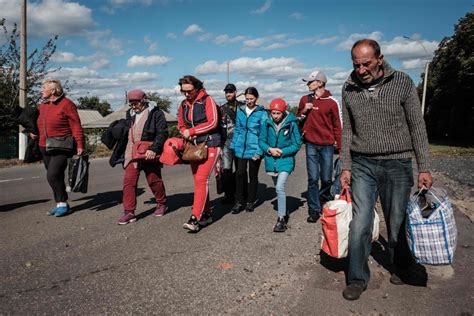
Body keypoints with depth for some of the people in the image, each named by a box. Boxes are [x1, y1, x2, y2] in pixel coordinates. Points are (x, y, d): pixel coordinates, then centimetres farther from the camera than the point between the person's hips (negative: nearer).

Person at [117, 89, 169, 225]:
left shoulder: (156, 113, -6)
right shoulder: (130, 114, 14)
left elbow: (162, 133, -13)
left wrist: (153, 149, -23)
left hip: (149, 154, -5)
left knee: (154, 180, 8)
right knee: (128, 181, -3)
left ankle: (161, 204, 31)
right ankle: (129, 212, 3)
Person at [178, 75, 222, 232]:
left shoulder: (207, 100, -6)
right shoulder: (184, 104, 12)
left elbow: (212, 123, -14)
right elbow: (181, 125, 18)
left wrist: (192, 131, -12)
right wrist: (187, 134, -4)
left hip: (210, 144, -7)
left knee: (201, 179, -15)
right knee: (199, 181, 9)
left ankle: (195, 218, -16)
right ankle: (206, 214, 19)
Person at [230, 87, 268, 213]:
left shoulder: (262, 113, -6)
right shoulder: (240, 110, 7)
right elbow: (237, 129, 13)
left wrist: (259, 151, -16)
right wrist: (234, 145, 7)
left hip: (254, 149, -3)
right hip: (240, 148, 3)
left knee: (253, 175, 10)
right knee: (240, 174, -1)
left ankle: (250, 201, 24)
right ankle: (239, 202, 11)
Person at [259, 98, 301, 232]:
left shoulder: (291, 124, -11)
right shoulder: (267, 124, -3)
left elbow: (297, 144, -6)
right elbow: (261, 141, 4)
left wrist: (282, 152, -16)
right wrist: (270, 149, -14)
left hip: (285, 160, -5)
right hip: (271, 160, 5)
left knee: (280, 188, -19)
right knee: (278, 188, 18)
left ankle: (281, 219, -9)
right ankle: (285, 212, 39)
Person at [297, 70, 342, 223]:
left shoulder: (331, 102, -1)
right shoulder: (305, 99, 8)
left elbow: (337, 125, 2)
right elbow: (298, 119, 17)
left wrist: (339, 146, 0)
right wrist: (304, 111, -4)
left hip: (327, 145, -2)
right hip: (311, 144, 2)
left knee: (326, 179, 2)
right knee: (313, 179, -1)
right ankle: (314, 210, 7)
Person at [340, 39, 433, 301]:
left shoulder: (402, 83, -4)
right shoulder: (349, 89, 3)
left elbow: (417, 127, -1)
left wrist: (424, 168, -3)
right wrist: (346, 167, 6)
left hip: (397, 164, -1)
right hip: (363, 165, 2)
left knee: (397, 224, 8)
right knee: (360, 224, -4)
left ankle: (400, 268, 35)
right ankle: (357, 279, 12)